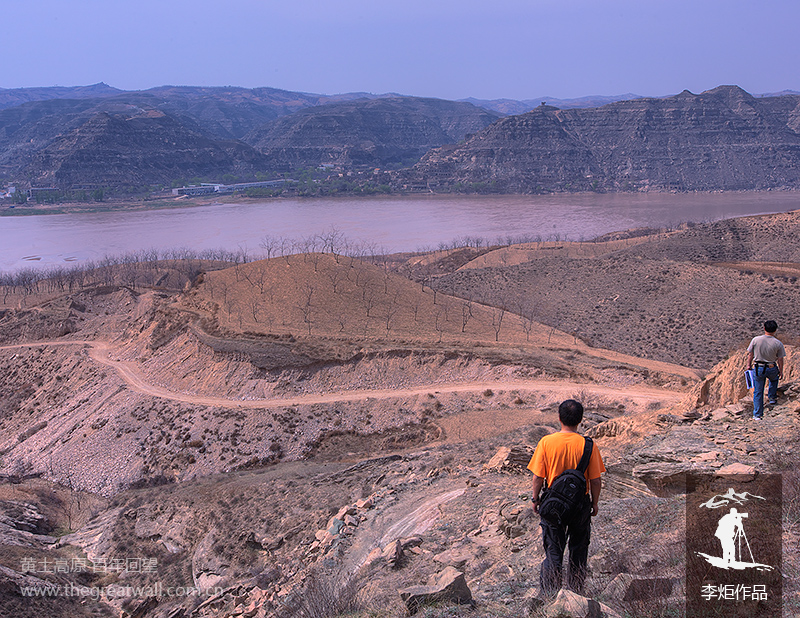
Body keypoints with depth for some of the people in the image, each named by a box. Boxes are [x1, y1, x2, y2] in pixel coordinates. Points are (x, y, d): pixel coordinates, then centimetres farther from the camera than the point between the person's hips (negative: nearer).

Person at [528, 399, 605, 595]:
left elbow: (538, 477, -9)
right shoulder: (588, 445, -13)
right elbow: (595, 480, -8)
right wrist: (595, 503, 8)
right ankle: (577, 589, 32)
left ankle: (549, 592, 19)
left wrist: (535, 499, 6)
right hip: (581, 503, 1)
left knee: (553, 549, 12)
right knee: (579, 548, 19)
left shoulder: (546, 442, -14)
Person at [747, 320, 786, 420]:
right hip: (772, 369, 0)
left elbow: (750, 354, -1)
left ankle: (757, 414, 13)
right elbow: (780, 359, -2)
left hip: (758, 368, 0)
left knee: (758, 392, 10)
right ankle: (772, 398, 40)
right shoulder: (778, 344, -11)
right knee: (774, 379, 37)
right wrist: (781, 371, 12)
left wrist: (749, 365, 15)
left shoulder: (756, 340, -11)